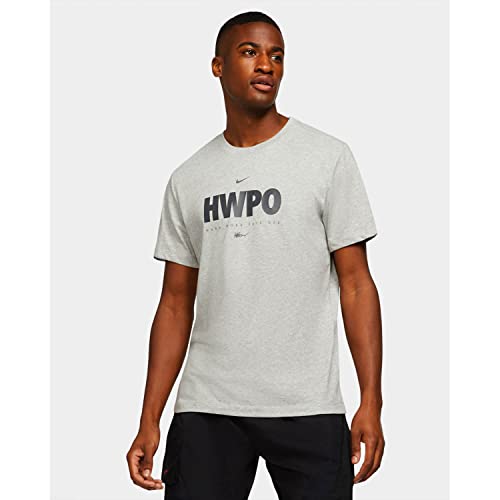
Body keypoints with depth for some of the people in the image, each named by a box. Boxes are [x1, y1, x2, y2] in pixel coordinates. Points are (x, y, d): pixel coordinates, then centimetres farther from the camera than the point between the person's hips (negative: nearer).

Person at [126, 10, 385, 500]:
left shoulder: (328, 157, 2)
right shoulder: (187, 180, 11)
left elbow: (355, 283, -1)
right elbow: (176, 304, 12)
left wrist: (371, 403, -9)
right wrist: (149, 421, 5)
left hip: (308, 409, -2)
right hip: (206, 410, 2)